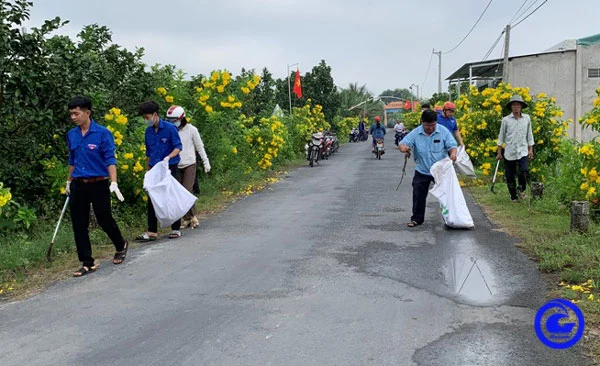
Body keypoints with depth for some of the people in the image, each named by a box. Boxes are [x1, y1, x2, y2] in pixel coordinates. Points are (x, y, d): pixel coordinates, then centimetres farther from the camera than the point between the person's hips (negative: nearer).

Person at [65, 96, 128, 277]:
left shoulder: (102, 133, -10)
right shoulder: (71, 135, 7)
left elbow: (110, 159, -12)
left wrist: (114, 183, -23)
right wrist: (69, 182, 25)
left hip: (98, 185, -5)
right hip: (78, 186, 5)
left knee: (105, 220, 5)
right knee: (79, 226, 4)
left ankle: (121, 246, 34)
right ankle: (87, 263, 14)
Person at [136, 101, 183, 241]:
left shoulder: (170, 128, -9)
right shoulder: (148, 131, 9)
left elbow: (178, 147, -9)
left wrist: (168, 157, -27)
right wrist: (148, 171, 16)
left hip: (170, 168, -5)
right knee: (152, 200, 1)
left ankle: (176, 229, 16)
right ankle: (152, 232, 4)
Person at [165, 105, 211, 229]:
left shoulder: (191, 130, -3)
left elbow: (200, 147, 4)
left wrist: (206, 162, 5)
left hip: (189, 165, -3)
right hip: (176, 167, 3)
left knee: (187, 191, -12)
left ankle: (192, 217, 4)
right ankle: (187, 218, 15)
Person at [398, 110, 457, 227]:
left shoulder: (443, 131, -8)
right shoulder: (415, 133, -8)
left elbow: (452, 146, -7)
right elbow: (402, 144, -12)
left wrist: (453, 154, -31)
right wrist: (403, 147, -38)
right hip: (422, 172, 1)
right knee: (418, 195, 2)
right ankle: (417, 218, 16)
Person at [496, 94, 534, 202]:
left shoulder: (527, 118, 6)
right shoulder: (506, 120, 0)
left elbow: (529, 135, 14)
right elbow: (501, 136, 6)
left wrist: (530, 150, 10)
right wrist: (499, 152, 4)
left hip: (523, 151, 0)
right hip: (509, 152, 0)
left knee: (524, 170, -19)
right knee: (510, 176, 3)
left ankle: (521, 189, 8)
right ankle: (514, 196, 20)